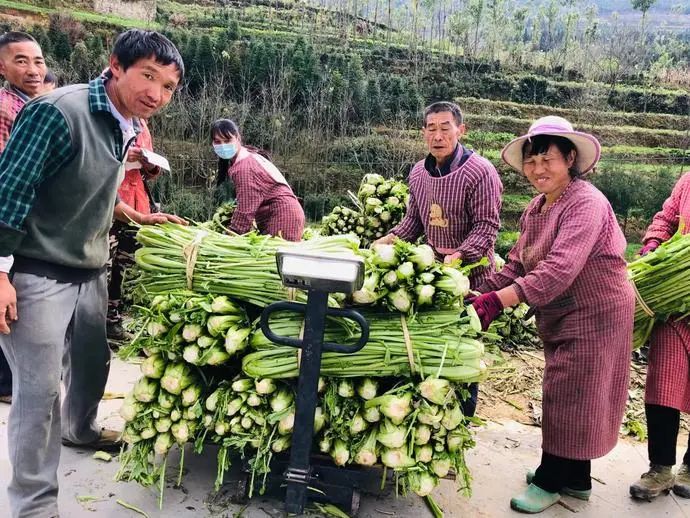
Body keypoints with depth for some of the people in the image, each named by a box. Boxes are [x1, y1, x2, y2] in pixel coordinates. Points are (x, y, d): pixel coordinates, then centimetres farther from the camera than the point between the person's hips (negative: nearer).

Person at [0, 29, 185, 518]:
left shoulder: (127, 125, 6)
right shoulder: (58, 111, -21)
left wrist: (137, 216, 20)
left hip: (90, 272, 8)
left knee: (93, 362, 23)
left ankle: (78, 429, 52)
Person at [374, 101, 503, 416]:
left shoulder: (480, 172, -15)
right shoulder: (417, 173, 6)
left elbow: (486, 225, -16)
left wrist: (460, 255, -29)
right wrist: (389, 240, 0)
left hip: (471, 274, -6)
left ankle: (463, 419, 19)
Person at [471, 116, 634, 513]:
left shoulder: (586, 203, -23)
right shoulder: (537, 208, 6)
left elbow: (560, 269, -34)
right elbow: (517, 263, 3)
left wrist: (498, 300, -40)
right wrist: (481, 296, -11)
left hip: (594, 315, -9)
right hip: (562, 316, 9)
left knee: (570, 397, 2)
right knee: (571, 397, 17)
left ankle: (550, 482, 18)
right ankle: (576, 479, 33)